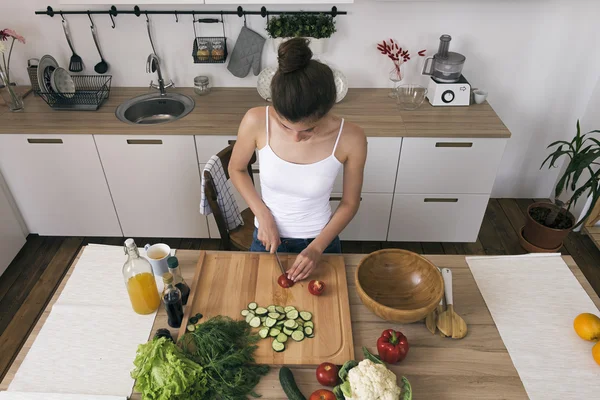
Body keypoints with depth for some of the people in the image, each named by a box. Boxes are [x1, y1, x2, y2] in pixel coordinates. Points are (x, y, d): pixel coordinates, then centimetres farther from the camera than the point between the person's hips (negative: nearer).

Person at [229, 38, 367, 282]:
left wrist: (317, 247, -17)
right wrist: (263, 216, -14)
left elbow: (350, 203, -10)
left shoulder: (351, 139, -25)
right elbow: (236, 169, -5)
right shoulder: (256, 122, -24)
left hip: (319, 242, 0)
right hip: (267, 237, 1)